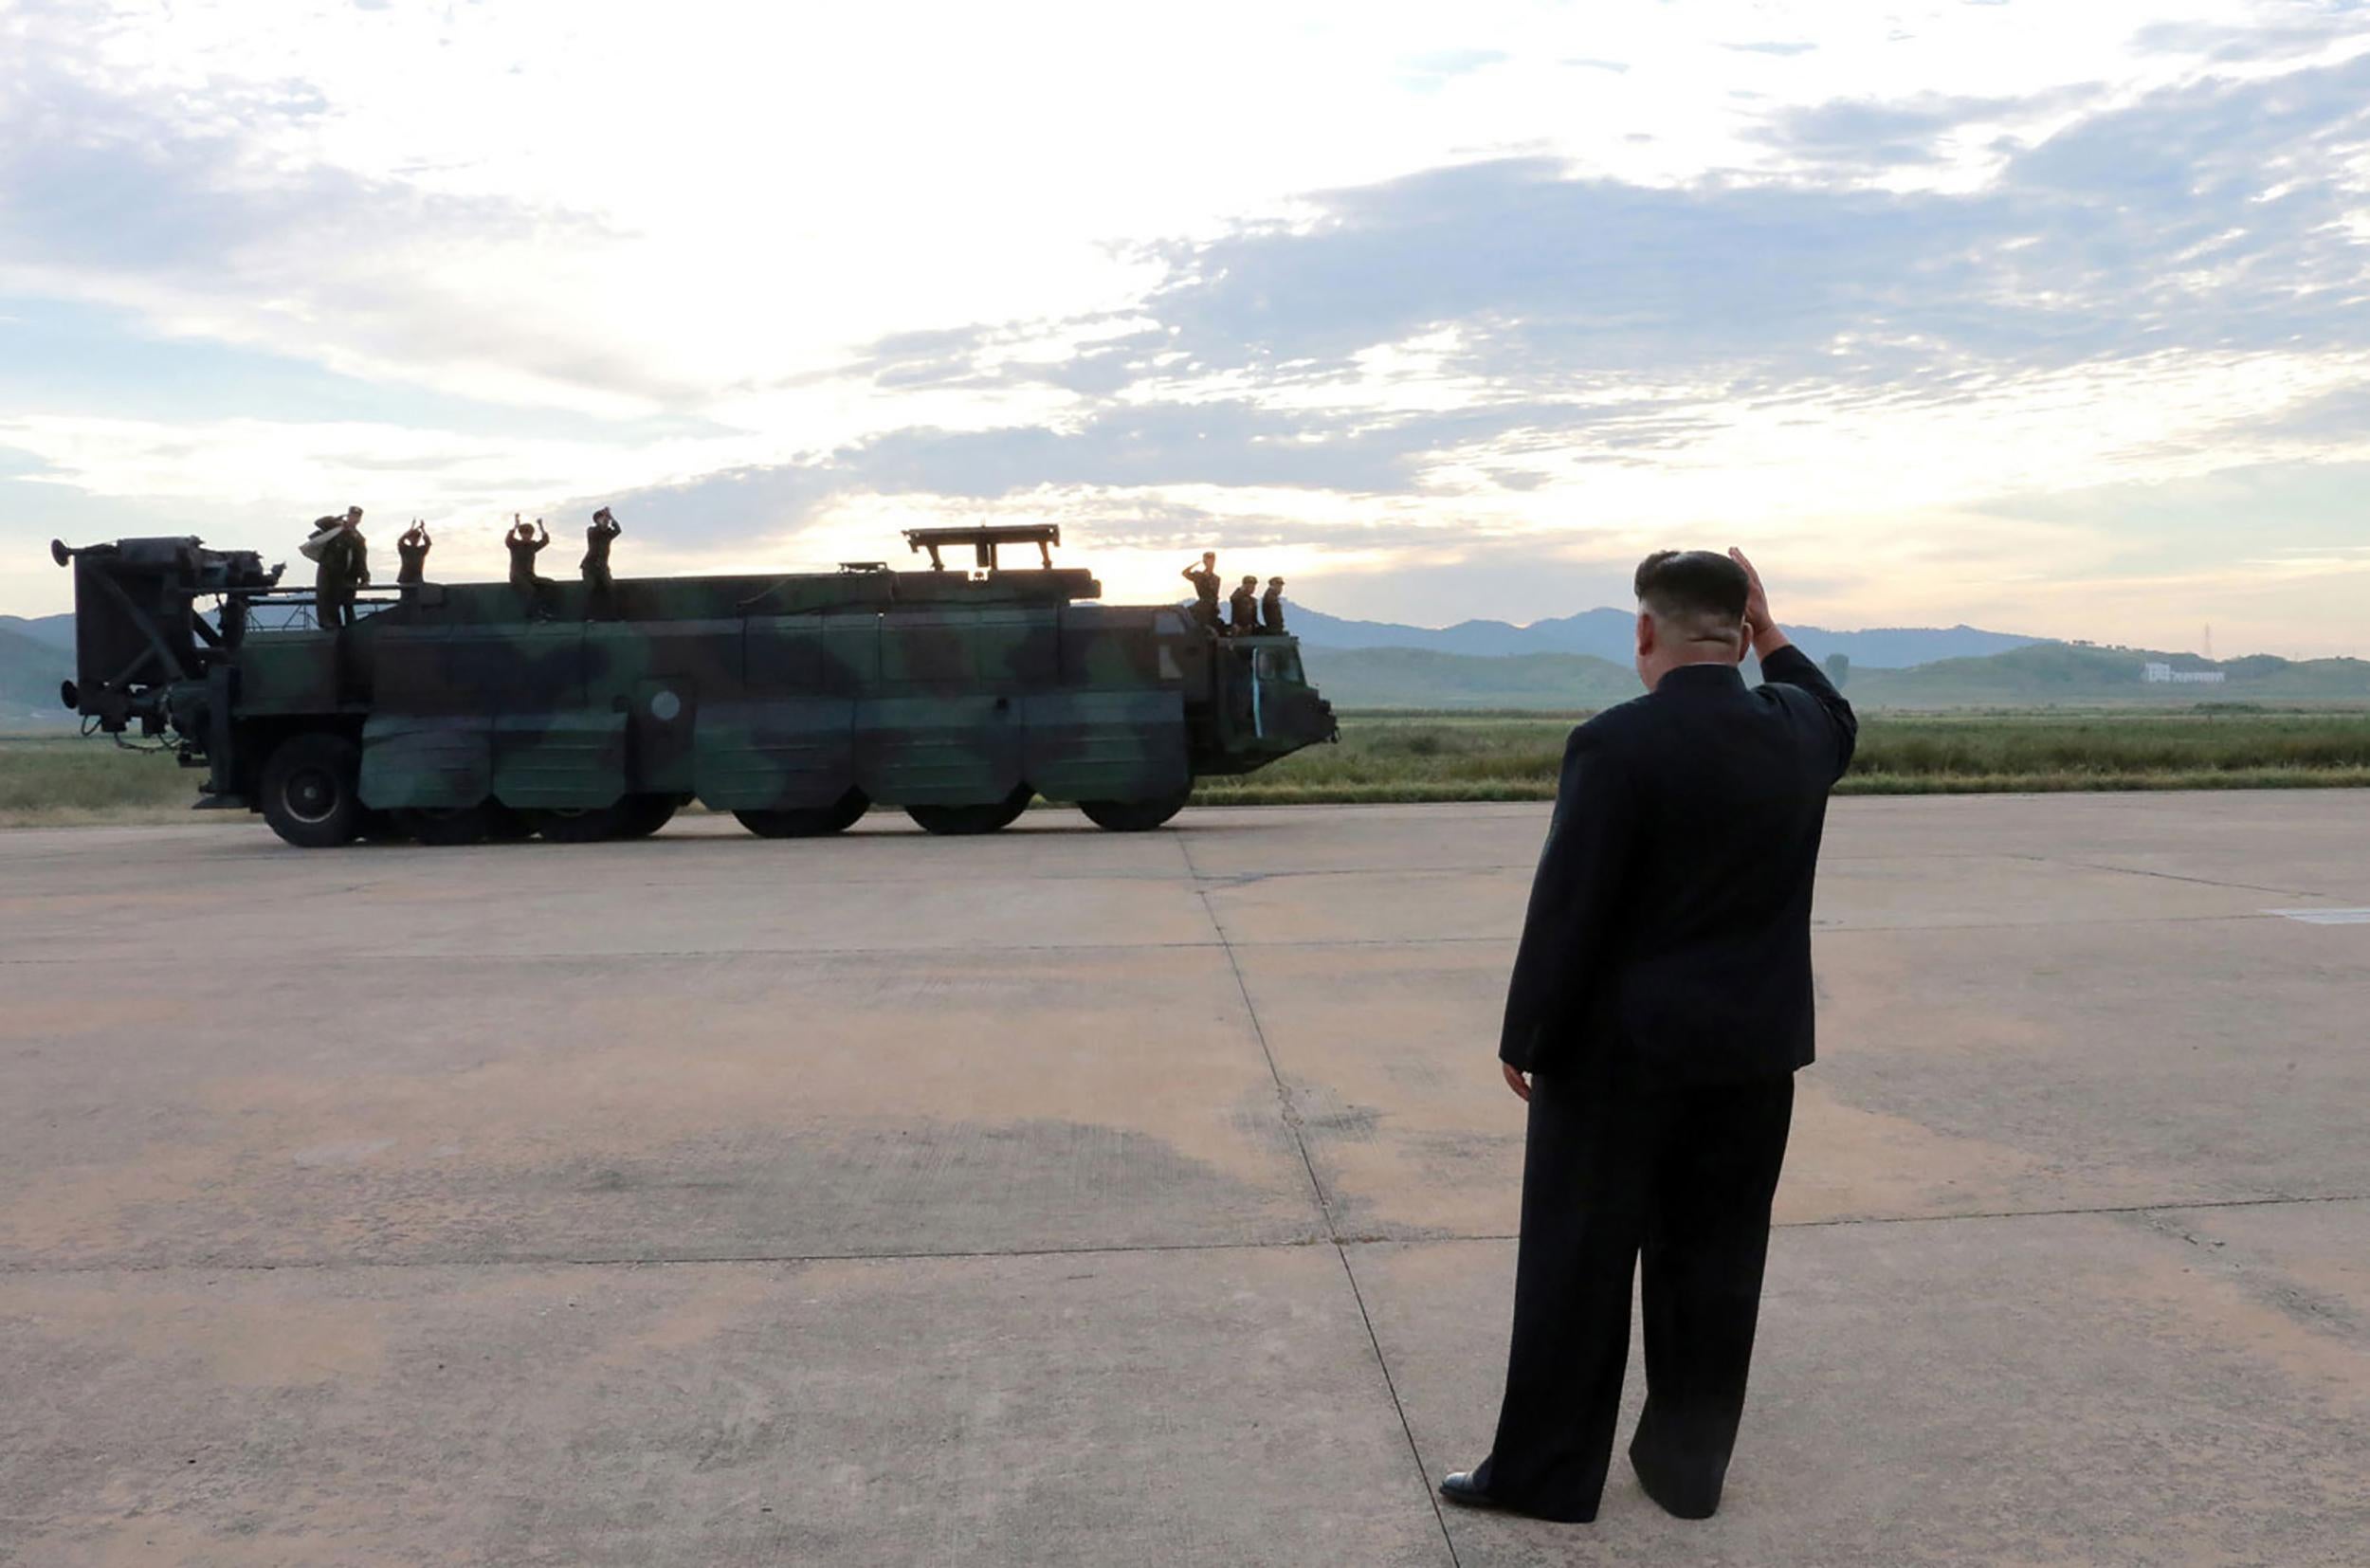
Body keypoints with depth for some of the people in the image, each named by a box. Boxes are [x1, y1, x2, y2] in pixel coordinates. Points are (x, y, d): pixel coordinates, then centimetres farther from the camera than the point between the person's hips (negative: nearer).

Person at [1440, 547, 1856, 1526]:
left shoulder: (1616, 744, -18)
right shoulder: (1796, 733, 0)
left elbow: (1566, 910, -16)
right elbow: (1840, 724, 28)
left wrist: (1526, 1040, -6)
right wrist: (1772, 637, 22)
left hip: (1619, 1048, -5)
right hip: (1752, 1051, 5)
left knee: (1577, 1263, 5)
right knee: (1712, 1263, 14)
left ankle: (1546, 1473, 16)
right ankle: (1688, 1466, 25)